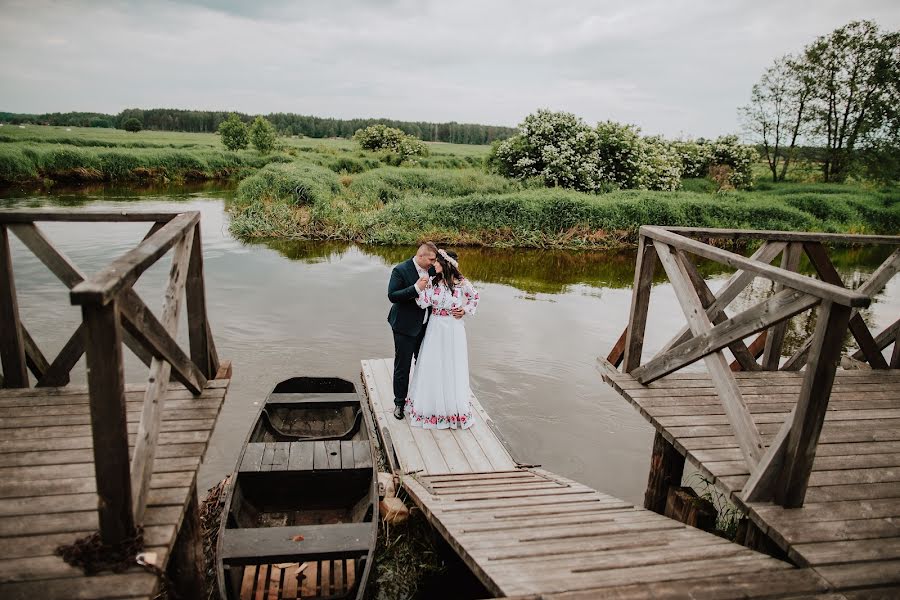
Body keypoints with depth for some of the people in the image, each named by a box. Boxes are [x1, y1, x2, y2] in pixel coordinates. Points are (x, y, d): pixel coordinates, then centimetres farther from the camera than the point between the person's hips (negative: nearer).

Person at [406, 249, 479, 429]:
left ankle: (455, 407, 26)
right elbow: (423, 303, -13)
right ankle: (432, 405, 23)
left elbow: (474, 298, 11)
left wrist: (466, 310, -2)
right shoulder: (432, 282, -2)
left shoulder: (462, 283, -8)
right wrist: (420, 285, -23)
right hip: (435, 328, 2)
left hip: (453, 330, -2)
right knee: (433, 366, 7)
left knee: (452, 367, 8)